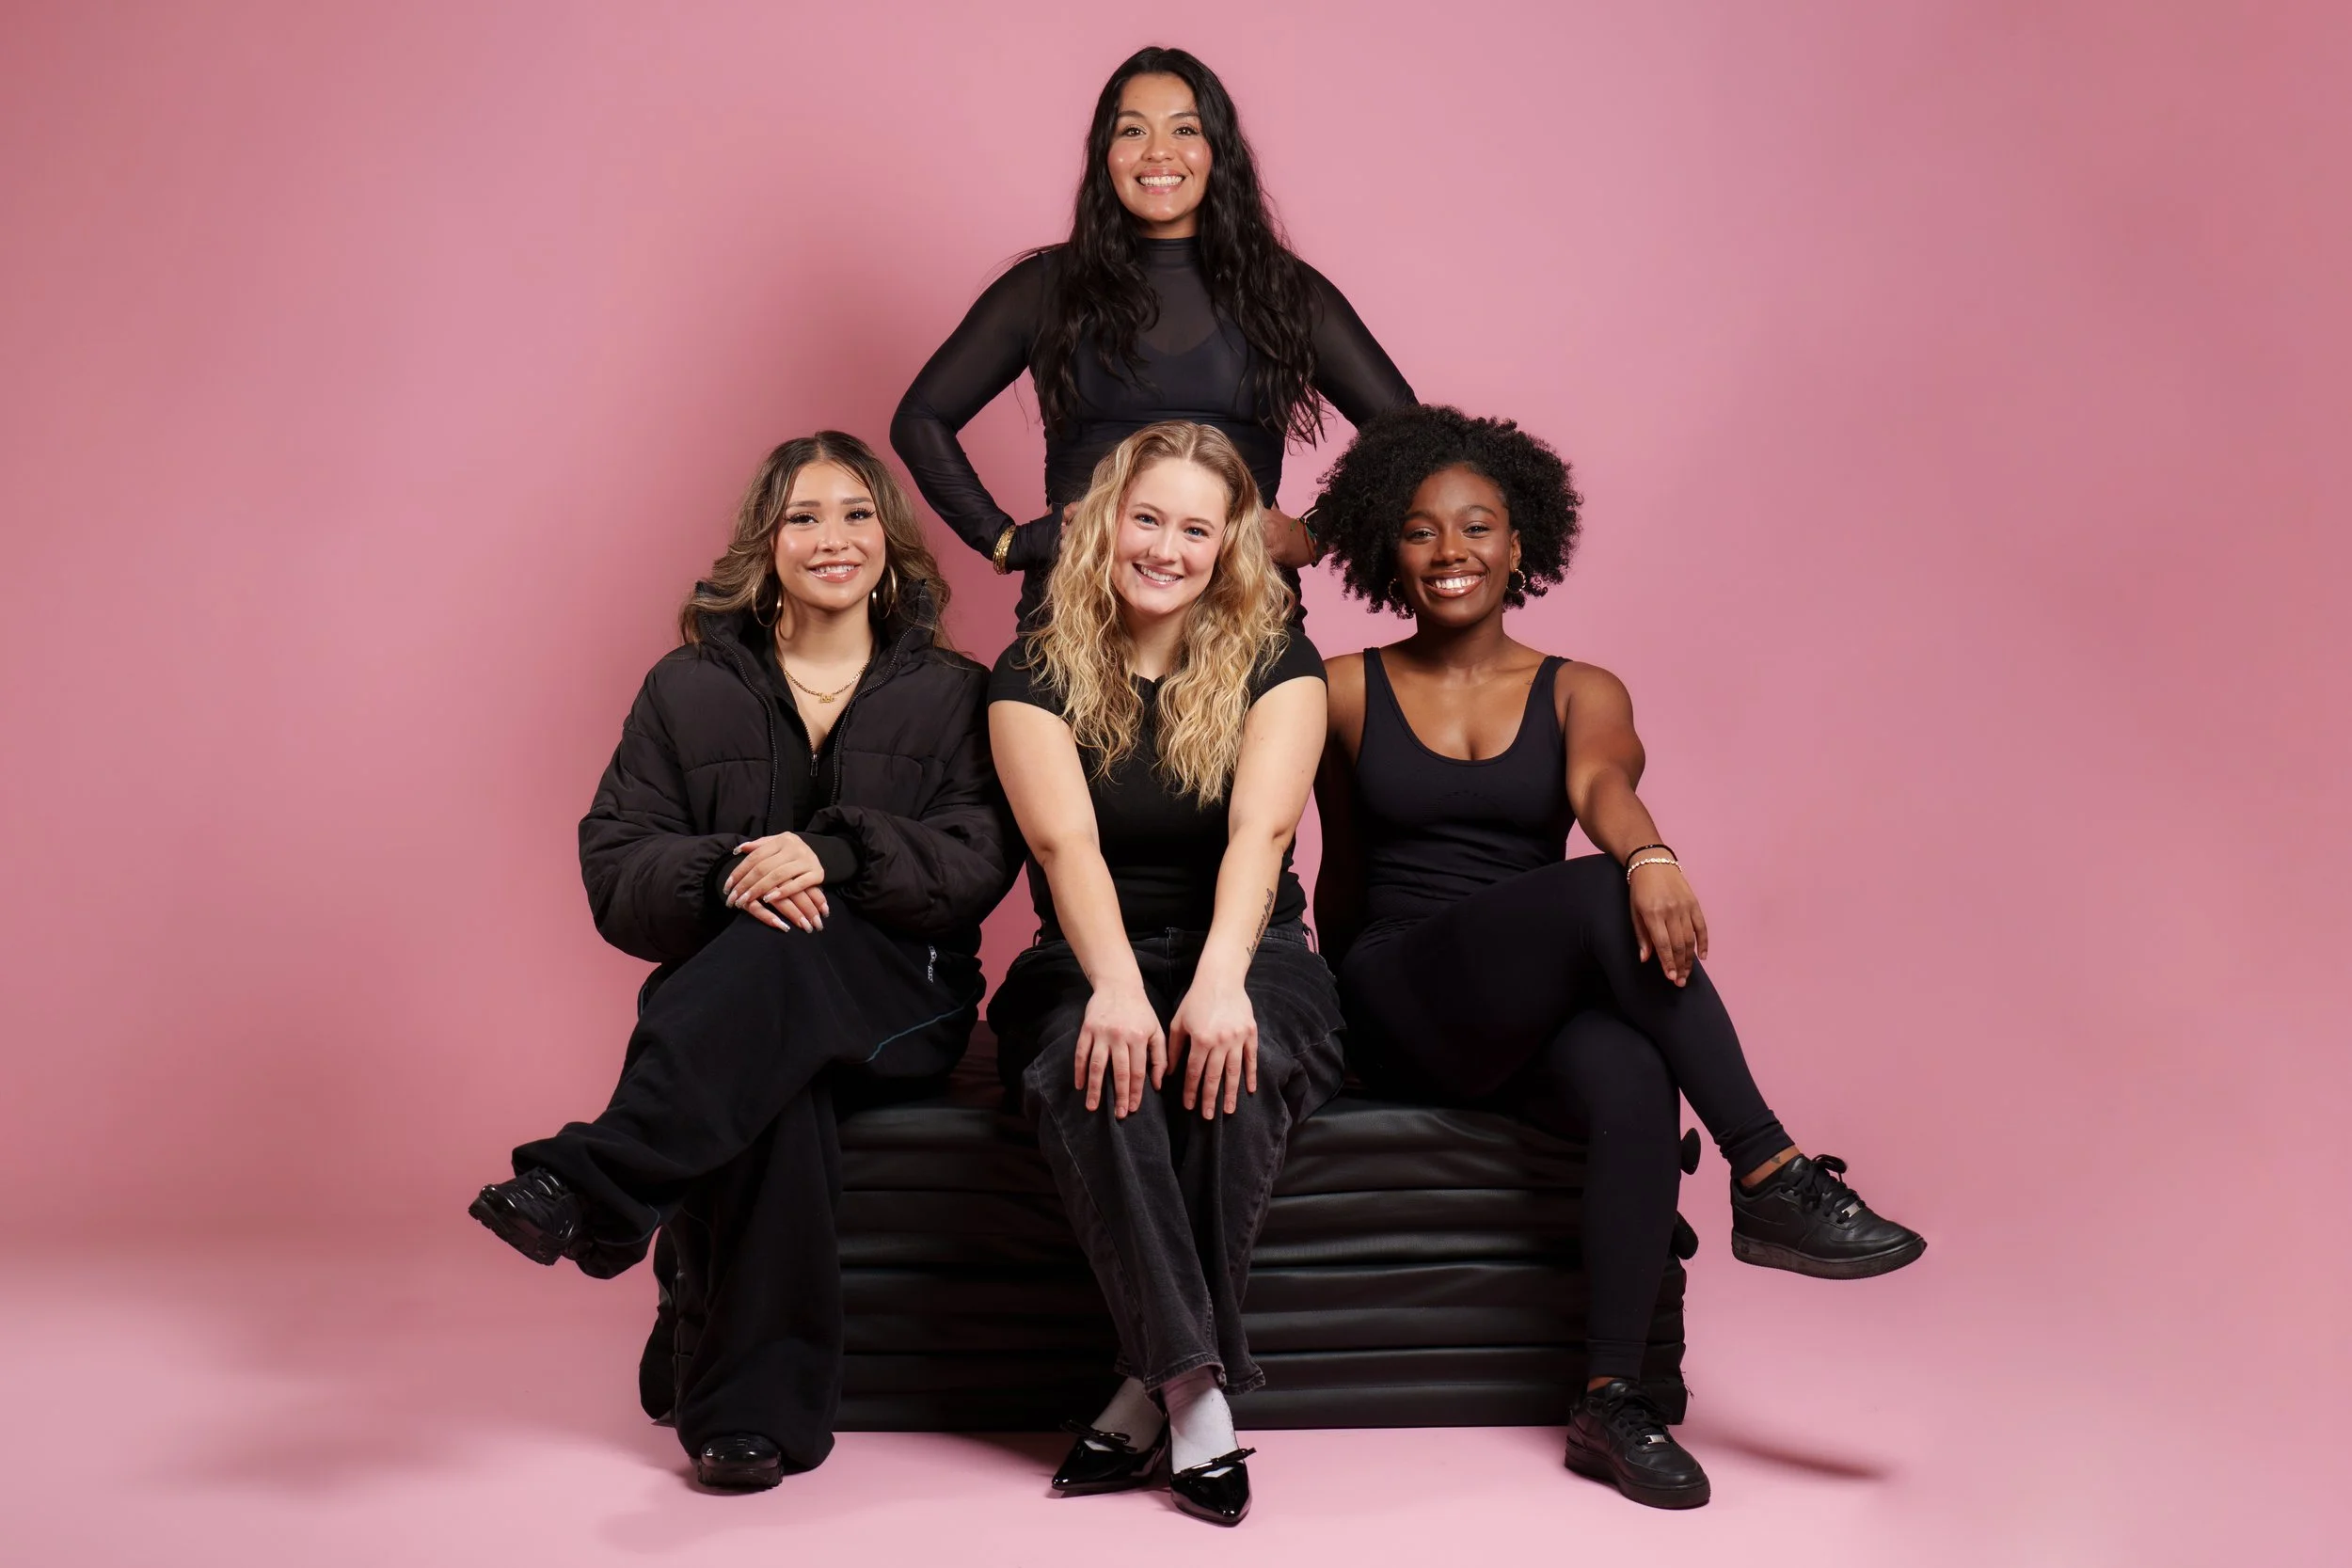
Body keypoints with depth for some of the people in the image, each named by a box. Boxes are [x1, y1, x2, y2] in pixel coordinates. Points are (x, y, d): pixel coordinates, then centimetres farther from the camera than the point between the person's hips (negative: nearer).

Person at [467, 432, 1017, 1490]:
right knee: (768, 1090, -37)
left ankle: (591, 1186, -42)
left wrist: (833, 853, -21)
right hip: (725, 997, 1)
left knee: (787, 953, -36)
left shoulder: (949, 695, 11)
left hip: (897, 1005, 0)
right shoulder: (689, 688, 13)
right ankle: (760, 1412, -33)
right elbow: (613, 875, 4)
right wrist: (728, 869, -18)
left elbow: (978, 863, -4)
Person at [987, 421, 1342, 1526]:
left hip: (1248, 958, 0)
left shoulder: (1274, 665, 0)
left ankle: (1155, 1388, -20)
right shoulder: (1036, 673, 0)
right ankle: (1195, 1388, -27)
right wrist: (1118, 987, -35)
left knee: (1233, 1065, -34)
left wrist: (1219, 980, -36)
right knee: (1089, 1068, -34)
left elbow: (1260, 831, -17)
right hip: (1091, 963, 0)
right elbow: (1066, 841, -16)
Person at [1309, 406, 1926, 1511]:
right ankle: (1771, 1180, -26)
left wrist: (1652, 852, -37)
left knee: (1633, 1076, -34)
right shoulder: (1344, 694, 8)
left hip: (1533, 1020, 2)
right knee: (1602, 898, -30)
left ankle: (1612, 1398, -25)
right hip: (1401, 1010, -2)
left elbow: (1601, 780, -14)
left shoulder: (1579, 694, 9)